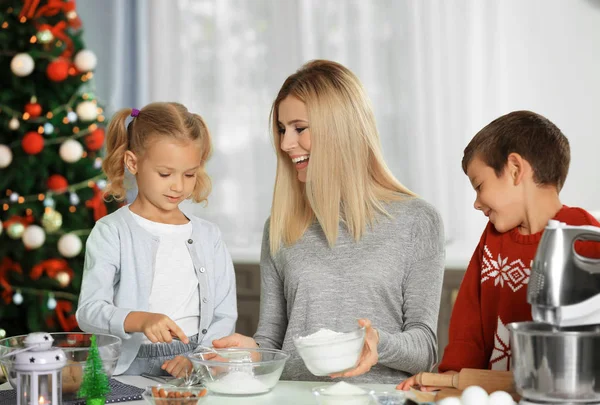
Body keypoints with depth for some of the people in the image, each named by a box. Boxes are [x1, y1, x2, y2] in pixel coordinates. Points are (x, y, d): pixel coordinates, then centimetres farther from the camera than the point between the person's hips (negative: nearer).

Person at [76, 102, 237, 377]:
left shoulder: (209, 236, 13)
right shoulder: (111, 233, 0)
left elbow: (225, 316, 10)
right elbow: (89, 311, -11)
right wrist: (140, 320, -29)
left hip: (191, 372, 3)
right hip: (129, 372, -3)